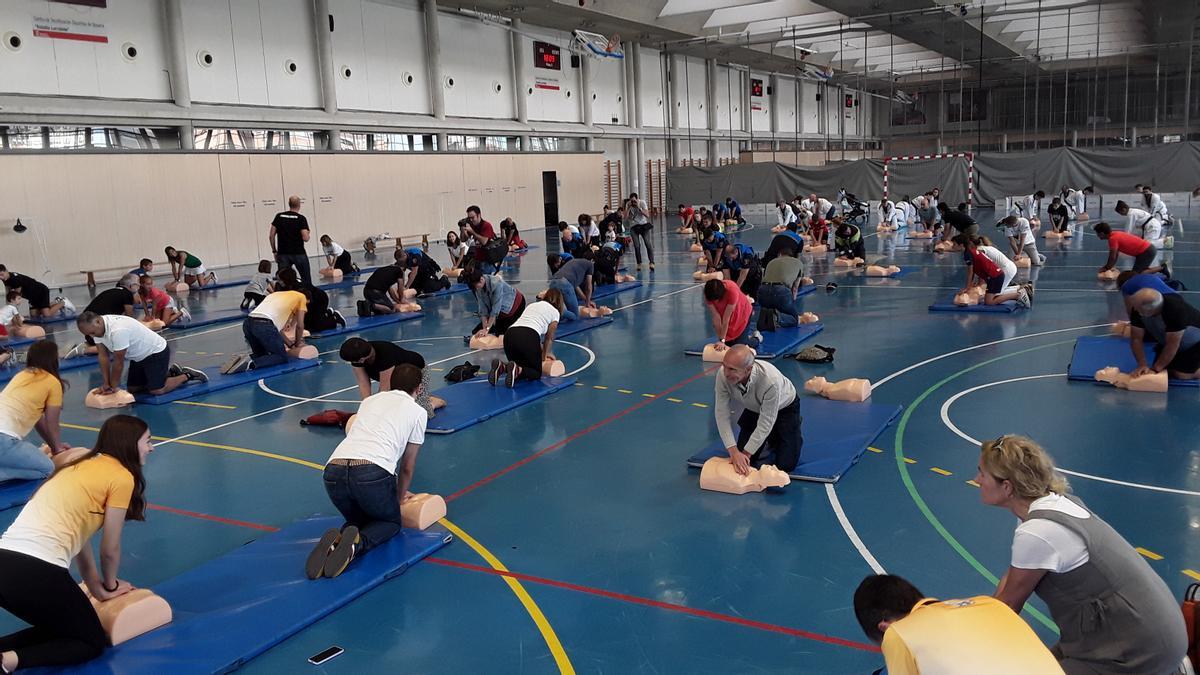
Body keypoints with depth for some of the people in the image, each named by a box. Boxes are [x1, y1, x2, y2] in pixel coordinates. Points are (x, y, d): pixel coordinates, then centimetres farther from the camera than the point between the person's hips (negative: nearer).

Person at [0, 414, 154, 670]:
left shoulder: (82, 465, 22)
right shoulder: (121, 476, -3)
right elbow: (110, 549, 4)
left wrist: (96, 588, 30)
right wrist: (110, 586, 24)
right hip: (36, 571, -8)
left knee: (62, 628, 28)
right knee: (93, 642, 11)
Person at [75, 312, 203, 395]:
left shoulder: (118, 330, -36)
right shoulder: (96, 327, -9)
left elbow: (119, 362, -26)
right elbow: (103, 356, -4)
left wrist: (113, 387, -16)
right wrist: (106, 383, -8)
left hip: (156, 351, -9)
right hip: (139, 356, 9)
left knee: (156, 390, -16)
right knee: (132, 389, 12)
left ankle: (187, 375, 7)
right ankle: (170, 372, 26)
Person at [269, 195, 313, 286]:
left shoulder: (279, 216, 4)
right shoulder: (301, 218, -6)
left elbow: (271, 235, 2)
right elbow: (305, 238, -14)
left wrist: (274, 250, 11)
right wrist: (307, 235, 9)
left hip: (282, 254, 3)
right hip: (299, 253, -3)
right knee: (306, 280, 9)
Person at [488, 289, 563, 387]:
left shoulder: (532, 305, 34)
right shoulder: (555, 312, 18)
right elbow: (548, 338, 24)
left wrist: (541, 351, 54)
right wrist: (544, 356, 42)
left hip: (509, 335, 5)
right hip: (528, 337, -5)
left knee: (519, 364, 23)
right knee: (536, 372, 11)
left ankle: (502, 367, -9)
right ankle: (517, 370, -21)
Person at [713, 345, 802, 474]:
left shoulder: (770, 381, -43)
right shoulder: (723, 375, -33)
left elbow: (765, 423, -33)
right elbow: (722, 414, -27)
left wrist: (746, 454, -31)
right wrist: (734, 452, -34)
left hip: (784, 407, -3)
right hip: (753, 409, 4)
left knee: (786, 464, -9)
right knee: (742, 461, -2)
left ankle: (793, 431, 20)